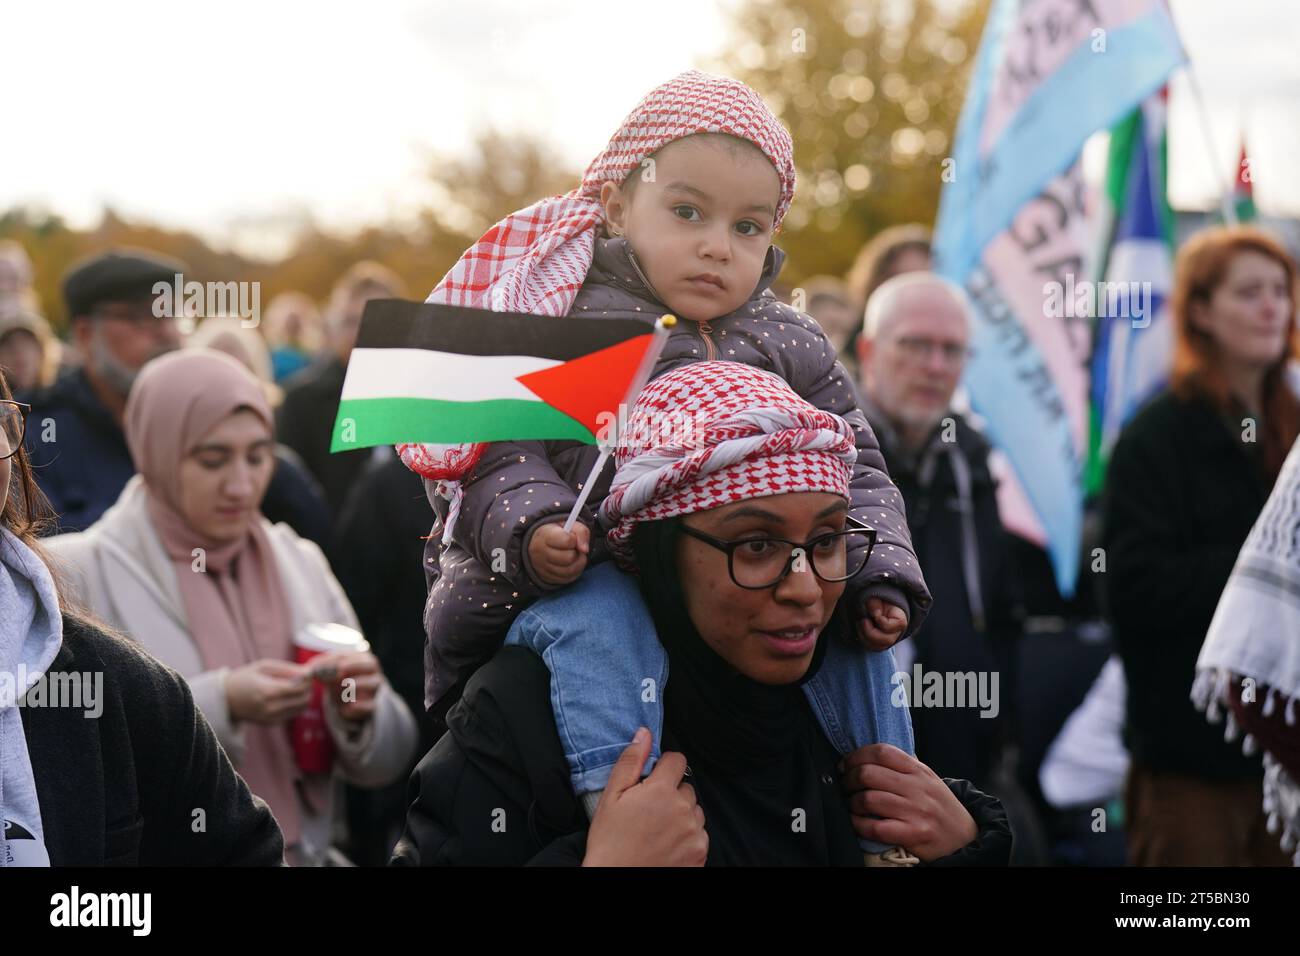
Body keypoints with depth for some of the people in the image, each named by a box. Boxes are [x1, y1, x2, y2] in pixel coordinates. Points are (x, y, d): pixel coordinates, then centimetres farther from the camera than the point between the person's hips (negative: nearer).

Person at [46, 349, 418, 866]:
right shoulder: (78, 574, -6)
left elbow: (382, 764, 6)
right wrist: (217, 705, -21)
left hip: (303, 851, 3)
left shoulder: (301, 563, 4)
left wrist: (358, 711, -12)